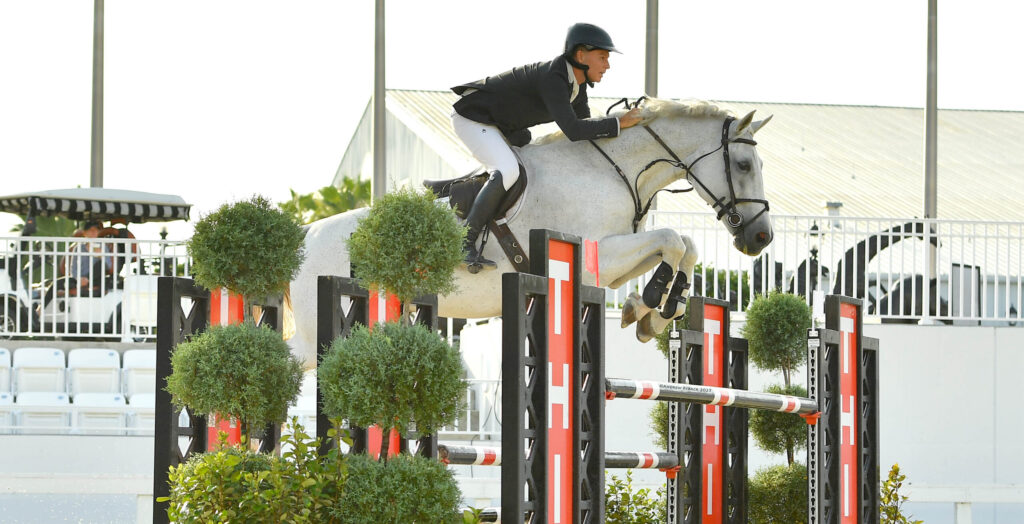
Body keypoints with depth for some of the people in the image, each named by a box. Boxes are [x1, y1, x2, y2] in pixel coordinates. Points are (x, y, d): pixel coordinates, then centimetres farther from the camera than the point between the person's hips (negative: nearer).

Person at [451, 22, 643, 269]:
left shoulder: (577, 84, -2)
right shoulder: (552, 78, -31)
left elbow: (586, 127, 7)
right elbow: (573, 130, -38)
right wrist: (620, 123, -33)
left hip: (501, 125, 10)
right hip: (472, 117, -10)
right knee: (507, 171, -29)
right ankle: (464, 244, -25)